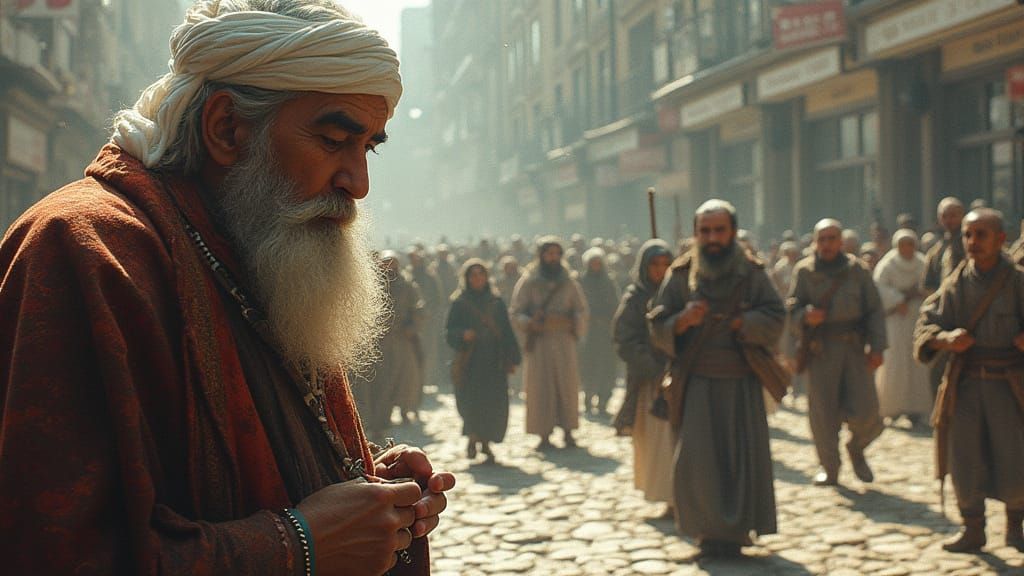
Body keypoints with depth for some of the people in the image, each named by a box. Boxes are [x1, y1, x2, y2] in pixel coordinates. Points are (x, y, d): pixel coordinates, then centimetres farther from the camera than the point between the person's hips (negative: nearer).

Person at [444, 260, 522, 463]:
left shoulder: (497, 303, 11)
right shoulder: (459, 303, 5)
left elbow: (507, 332, 10)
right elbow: (449, 331, 1)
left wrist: (512, 359, 4)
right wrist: (463, 334, -21)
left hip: (494, 361, 2)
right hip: (470, 362, -2)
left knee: (494, 404, -5)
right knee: (471, 399, -13)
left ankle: (485, 442, 9)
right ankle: (473, 439, 6)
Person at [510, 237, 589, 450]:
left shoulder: (568, 282, 11)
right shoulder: (528, 282, 4)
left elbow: (582, 310, 12)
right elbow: (515, 312, 1)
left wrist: (571, 323, -9)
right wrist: (530, 324, -17)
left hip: (564, 340, 2)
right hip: (538, 342, -2)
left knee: (567, 384, -1)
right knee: (540, 387, -4)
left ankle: (567, 432, 6)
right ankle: (544, 435, 1)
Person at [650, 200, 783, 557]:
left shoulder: (752, 272, 3)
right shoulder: (681, 274, 3)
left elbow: (775, 318, -4)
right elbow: (658, 329, 2)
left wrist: (737, 322, -15)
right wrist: (684, 320, -18)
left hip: (742, 382, 1)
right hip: (698, 383, 0)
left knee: (744, 456, 0)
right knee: (695, 458, -6)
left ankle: (734, 532, 15)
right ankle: (708, 530, 11)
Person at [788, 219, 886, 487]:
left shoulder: (857, 269, 7)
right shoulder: (804, 271, 5)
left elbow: (874, 310, 8)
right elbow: (792, 309, 3)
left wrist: (877, 347, -1)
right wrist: (806, 316, -20)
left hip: (854, 348, 1)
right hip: (820, 351, 0)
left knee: (865, 411, -7)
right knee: (822, 413, -1)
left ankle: (856, 448, 24)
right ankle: (829, 467, 16)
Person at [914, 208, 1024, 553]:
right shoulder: (957, 283, 3)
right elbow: (926, 325, -1)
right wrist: (945, 338, -22)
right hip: (965, 382, 2)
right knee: (965, 459, 4)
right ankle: (973, 529, 21)